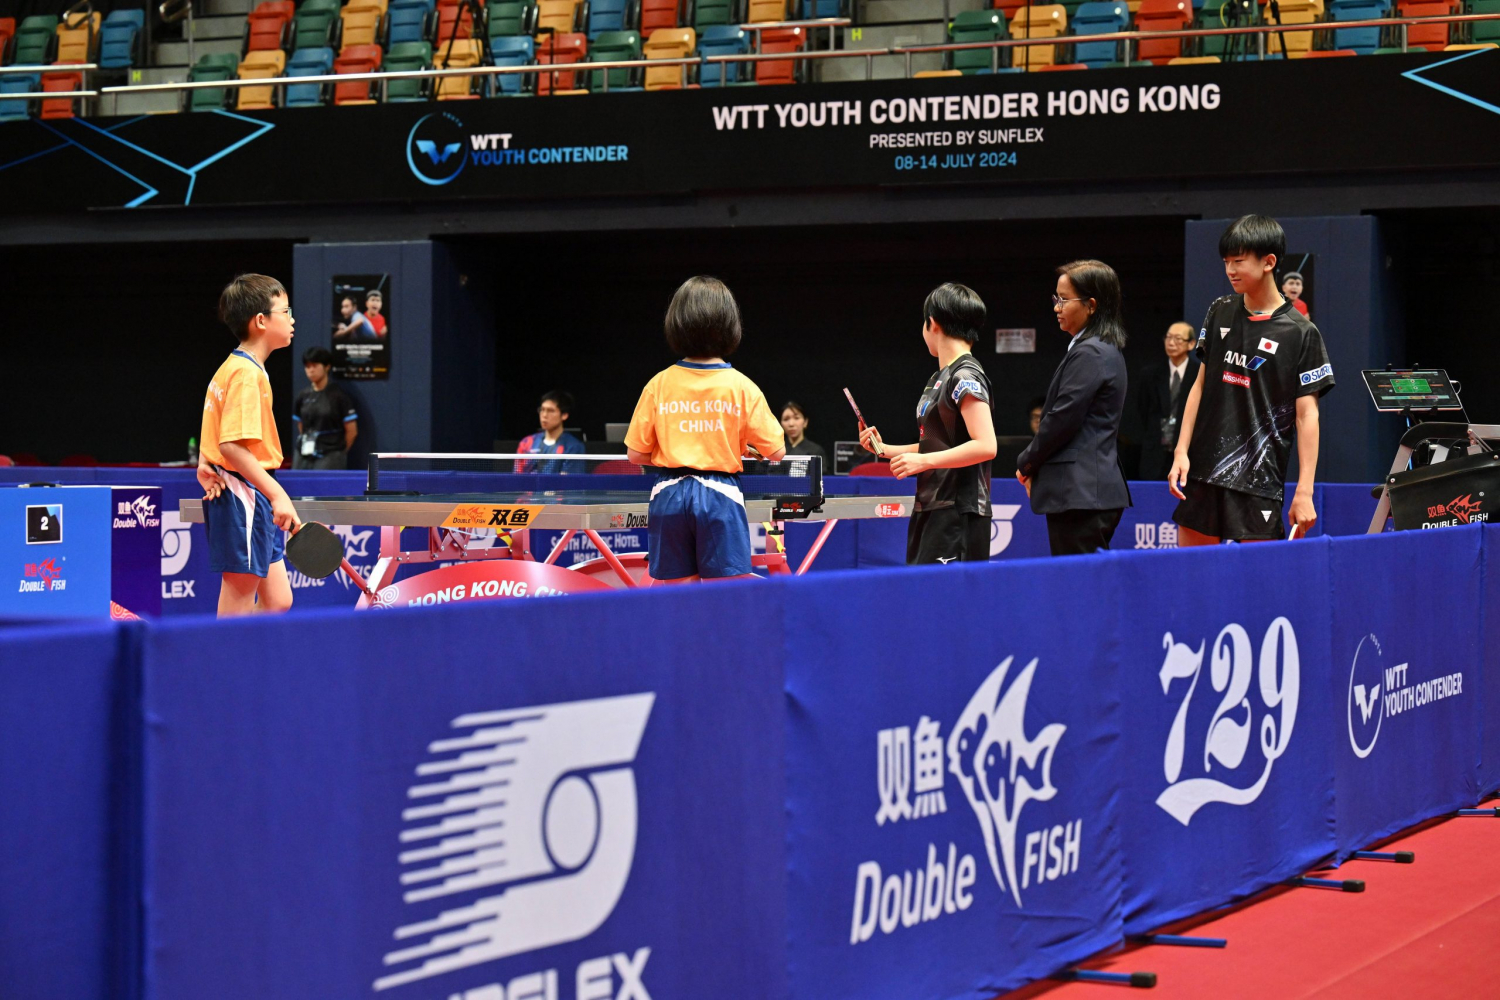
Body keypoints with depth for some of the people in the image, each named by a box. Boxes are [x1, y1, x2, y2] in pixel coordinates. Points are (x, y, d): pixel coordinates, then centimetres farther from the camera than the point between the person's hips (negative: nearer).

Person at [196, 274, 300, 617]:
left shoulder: (230, 368, 16)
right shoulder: (246, 374, -15)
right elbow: (233, 445, -24)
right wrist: (277, 494, -25)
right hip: (243, 496, -10)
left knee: (278, 602, 10)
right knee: (238, 604, -5)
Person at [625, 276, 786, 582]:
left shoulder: (658, 385, 0)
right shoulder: (741, 387, -3)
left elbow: (636, 454, 2)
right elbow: (776, 452, -1)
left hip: (669, 496, 2)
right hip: (720, 496, -2)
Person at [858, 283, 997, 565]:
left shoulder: (966, 376, -12)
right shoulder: (939, 379, 17)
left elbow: (985, 446, -21)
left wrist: (923, 460, -22)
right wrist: (885, 449, 20)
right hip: (931, 511, 9)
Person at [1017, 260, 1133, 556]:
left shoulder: (1089, 353, -14)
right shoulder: (1107, 350, 18)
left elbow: (1062, 420, -16)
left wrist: (1026, 463, -1)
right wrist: (1034, 465, 13)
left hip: (1079, 494, -10)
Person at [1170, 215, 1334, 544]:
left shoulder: (1301, 333, -6)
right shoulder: (1219, 312, 9)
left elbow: (1307, 414, -6)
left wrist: (1304, 491, -11)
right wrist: (1181, 451, 6)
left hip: (1259, 481, -5)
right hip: (1202, 472, 5)